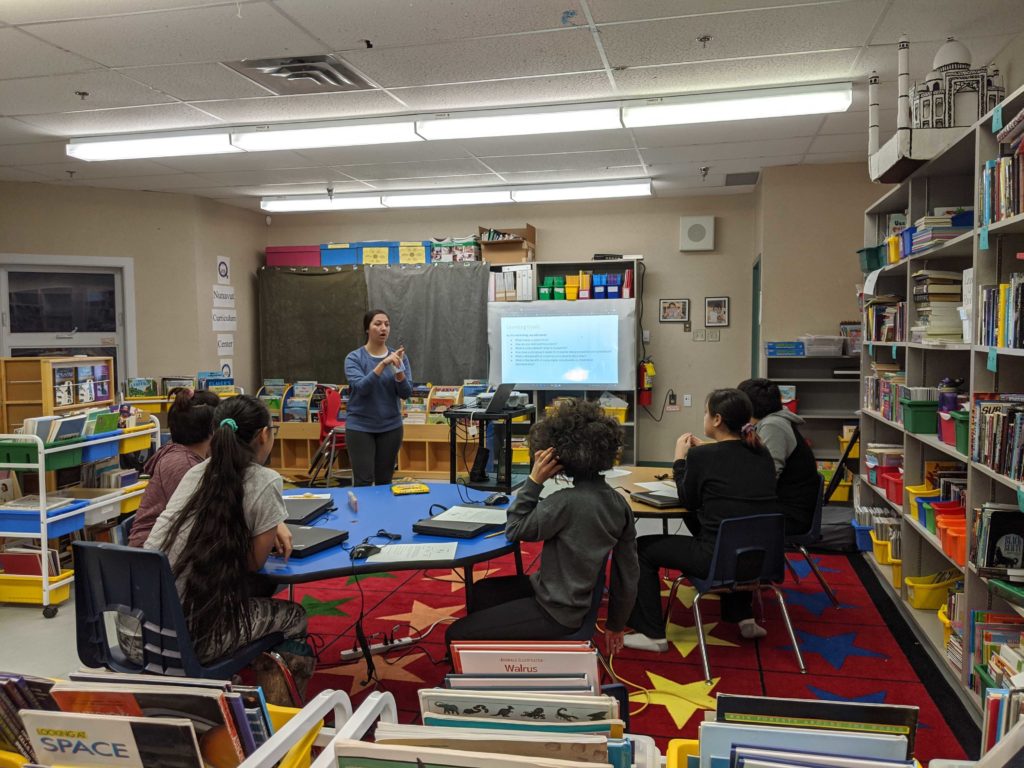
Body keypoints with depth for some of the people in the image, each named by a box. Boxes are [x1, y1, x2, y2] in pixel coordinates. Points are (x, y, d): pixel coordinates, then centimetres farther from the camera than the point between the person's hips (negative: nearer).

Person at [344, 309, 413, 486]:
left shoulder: (399, 356, 2)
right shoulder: (354, 358, -7)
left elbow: (406, 393, -7)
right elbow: (361, 387, -23)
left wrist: (398, 369, -24)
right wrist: (383, 364, -33)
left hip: (390, 427, 3)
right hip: (360, 427, -3)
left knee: (384, 481, 9)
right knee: (363, 481, -6)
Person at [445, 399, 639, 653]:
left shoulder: (567, 502, -28)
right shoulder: (619, 503, -3)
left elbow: (514, 530, -12)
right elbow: (627, 572, 4)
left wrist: (535, 480, -15)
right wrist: (616, 624, 16)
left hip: (555, 612, -9)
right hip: (576, 599, 9)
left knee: (457, 636, -2)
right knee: (480, 592, 25)